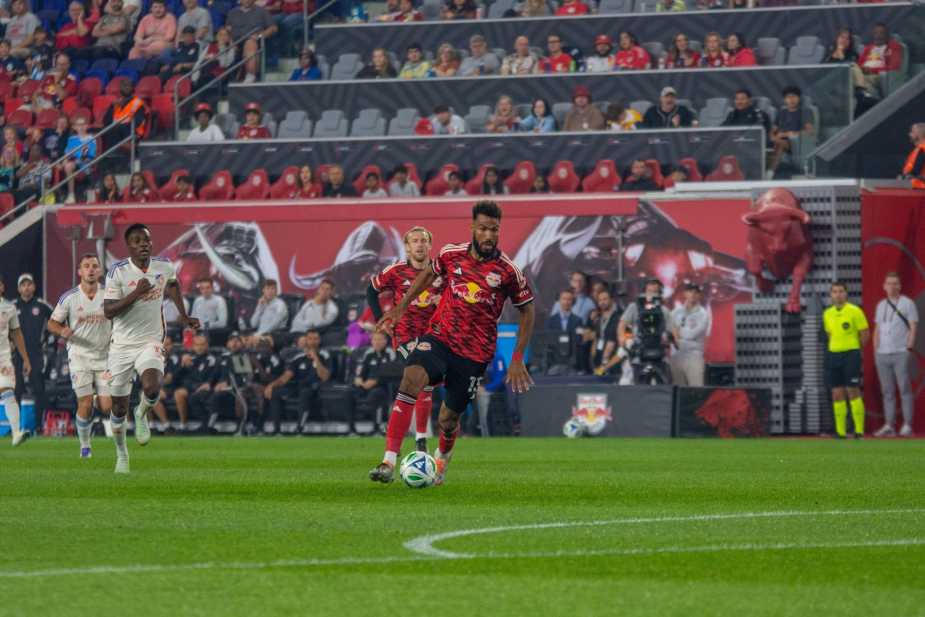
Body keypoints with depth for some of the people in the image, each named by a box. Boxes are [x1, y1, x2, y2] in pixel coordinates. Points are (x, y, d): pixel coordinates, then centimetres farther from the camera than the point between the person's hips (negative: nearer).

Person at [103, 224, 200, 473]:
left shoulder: (164, 267, -1)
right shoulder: (118, 272, -11)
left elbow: (173, 284, 25)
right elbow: (108, 311, -16)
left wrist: (183, 316, 23)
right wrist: (135, 294, -26)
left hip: (151, 342, 1)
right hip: (122, 345, -1)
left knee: (152, 389, -28)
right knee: (119, 409, 5)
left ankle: (142, 414, 7)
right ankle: (121, 454, 29)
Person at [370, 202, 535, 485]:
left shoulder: (508, 271, -9)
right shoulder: (452, 254, -1)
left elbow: (526, 310, 2)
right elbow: (429, 273, 21)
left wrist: (517, 360, -2)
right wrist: (400, 308, 20)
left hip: (475, 352, -1)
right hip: (440, 337, 1)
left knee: (448, 420, 6)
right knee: (411, 378, -29)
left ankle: (441, 460, 45)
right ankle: (389, 463, -32)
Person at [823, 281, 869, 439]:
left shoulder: (854, 311, -6)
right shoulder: (828, 314, 10)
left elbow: (865, 333, -2)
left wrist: (854, 349, 5)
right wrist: (835, 348, 13)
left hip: (851, 354, -5)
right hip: (834, 355, 5)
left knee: (853, 391, -8)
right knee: (837, 393, 3)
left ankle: (859, 430, -5)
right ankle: (840, 431, 6)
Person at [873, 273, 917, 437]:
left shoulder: (908, 303, 1)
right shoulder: (881, 305, 17)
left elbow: (913, 328, -3)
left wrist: (909, 348, -12)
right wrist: (875, 350, 10)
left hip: (901, 354, -5)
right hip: (882, 354, 5)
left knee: (904, 389, -7)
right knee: (887, 391, 5)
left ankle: (907, 425, -7)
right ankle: (889, 425, 6)